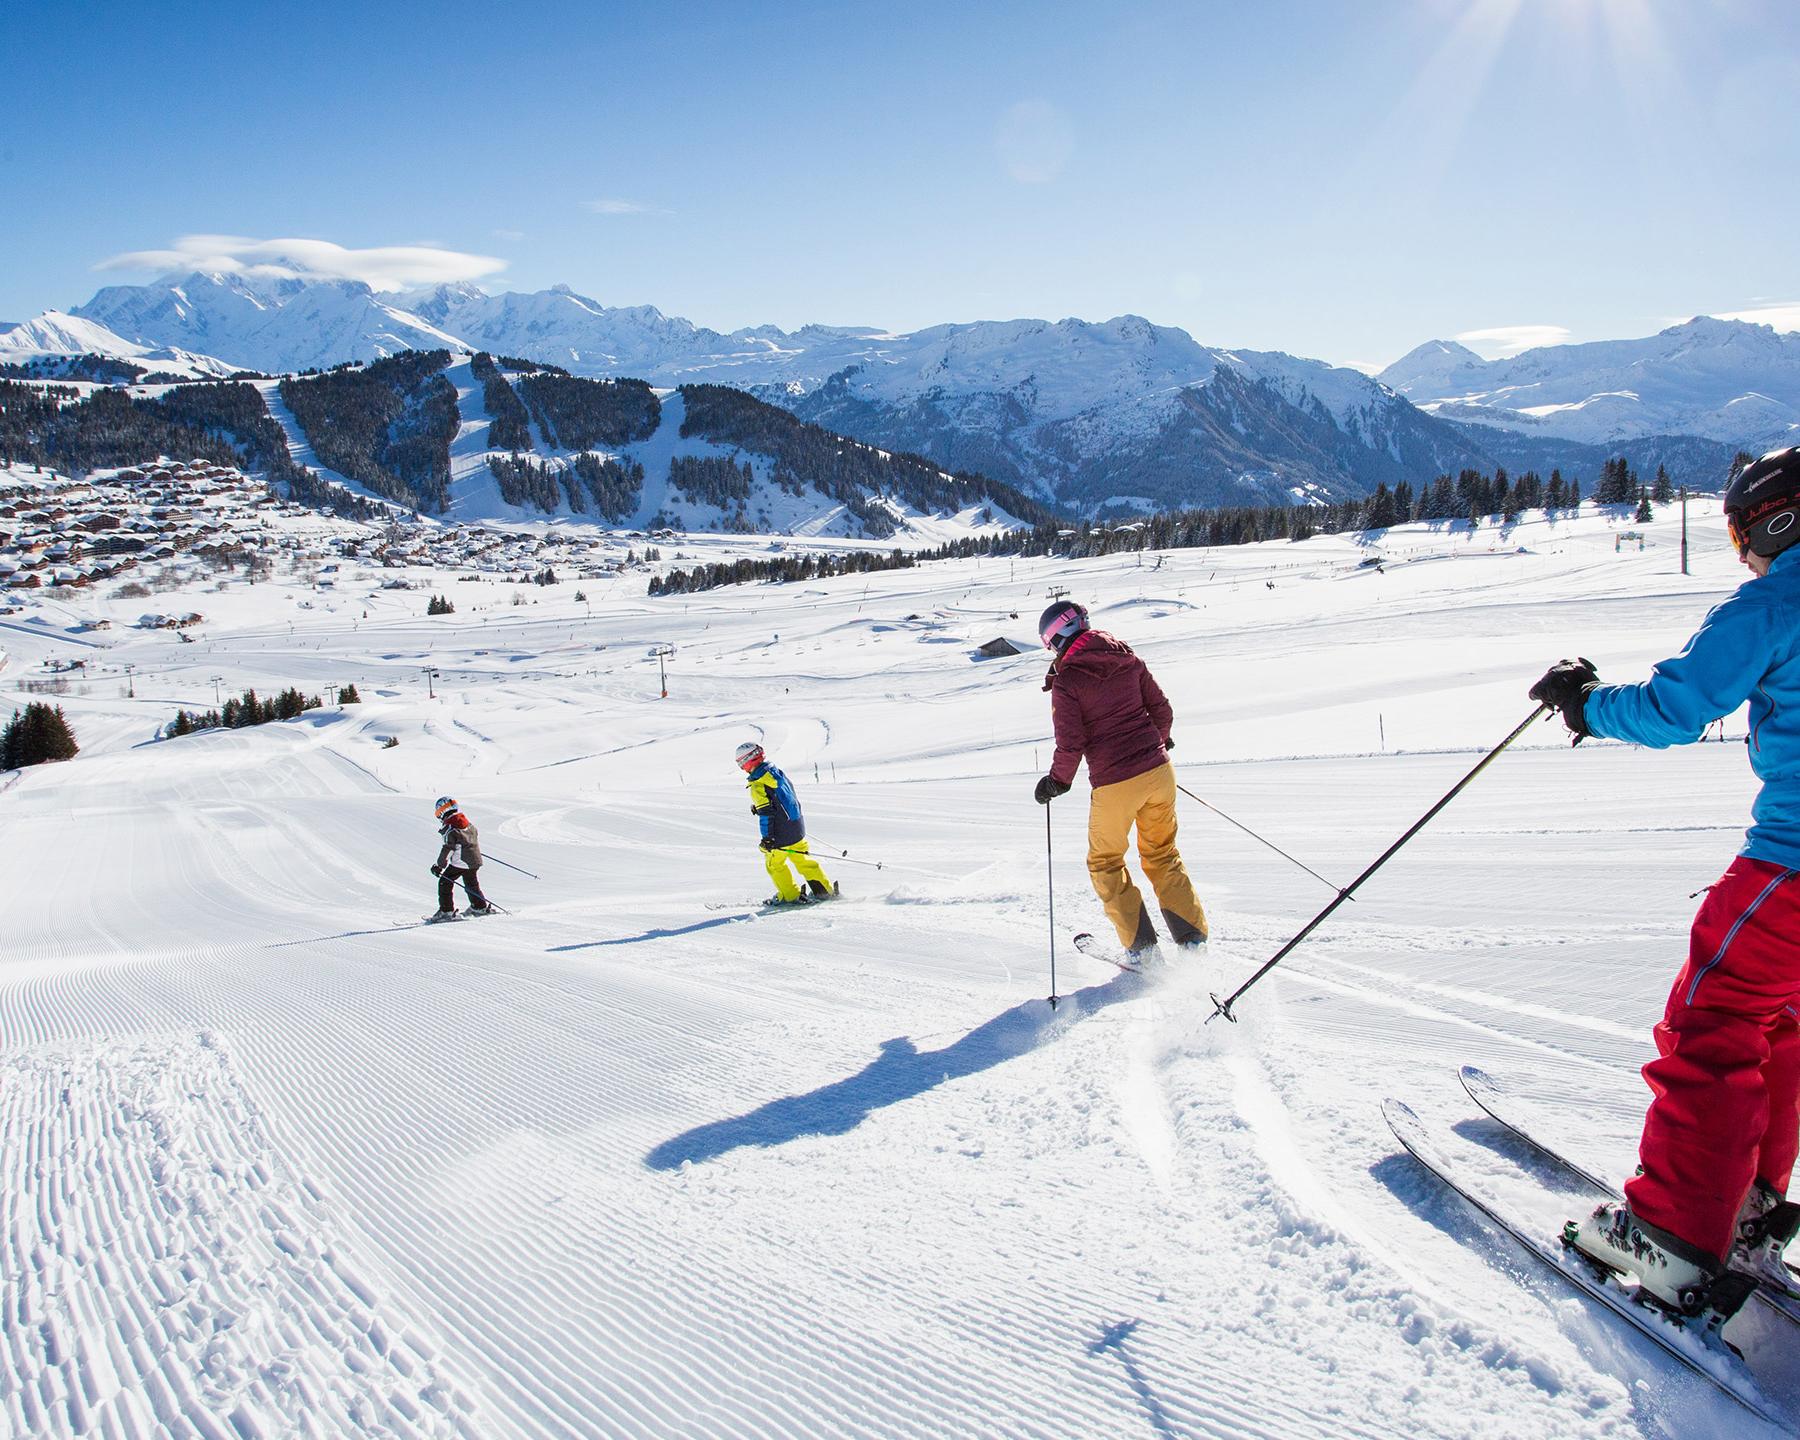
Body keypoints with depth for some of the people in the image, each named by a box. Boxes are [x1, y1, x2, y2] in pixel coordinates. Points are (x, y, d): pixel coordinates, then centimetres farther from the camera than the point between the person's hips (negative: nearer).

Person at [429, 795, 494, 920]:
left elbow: (448, 849, -18)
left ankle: (446, 911, -1)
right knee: (471, 883, 24)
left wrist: (439, 866, -13)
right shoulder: (468, 822, 8)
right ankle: (480, 907, 32)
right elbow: (476, 835, 22)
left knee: (445, 882, 2)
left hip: (459, 862, -8)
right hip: (474, 859, 8)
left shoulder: (449, 829, -15)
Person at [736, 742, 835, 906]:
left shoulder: (757, 785, -18)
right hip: (797, 826, 7)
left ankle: (791, 896, 20)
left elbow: (766, 813, -22)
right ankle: (826, 890, 20)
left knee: (774, 864, 14)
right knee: (803, 860, 18)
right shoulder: (777, 771, 5)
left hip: (781, 833, -7)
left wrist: (767, 838, -20)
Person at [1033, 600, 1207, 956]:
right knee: (1162, 856, 23)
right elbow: (1162, 710, 8)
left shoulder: (1066, 680, -10)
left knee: (1105, 864, 17)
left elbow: (1071, 745, -12)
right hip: (1158, 770, 5)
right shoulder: (1127, 658, 4)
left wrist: (1057, 783, 5)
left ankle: (1141, 947, 15)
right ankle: (1194, 937, 19)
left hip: (1114, 785, -5)